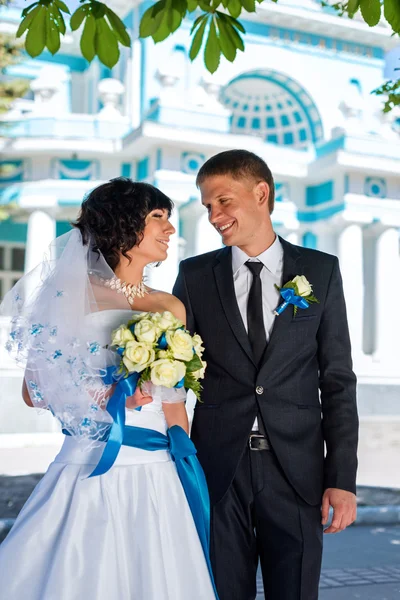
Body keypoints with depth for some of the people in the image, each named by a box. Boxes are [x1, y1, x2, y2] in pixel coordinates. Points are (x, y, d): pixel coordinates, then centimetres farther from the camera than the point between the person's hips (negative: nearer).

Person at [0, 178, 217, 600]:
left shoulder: (169, 308, 6)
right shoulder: (72, 298, -3)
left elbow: (174, 408, 11)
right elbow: (34, 393, 0)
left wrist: (188, 483, 11)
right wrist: (104, 395, -13)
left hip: (154, 481, 3)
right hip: (87, 474, -3)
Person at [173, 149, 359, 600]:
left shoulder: (320, 271, 3)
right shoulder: (195, 275, 5)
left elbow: (337, 380, 2)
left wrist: (342, 478, -3)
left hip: (297, 471, 0)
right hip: (217, 468, 1)